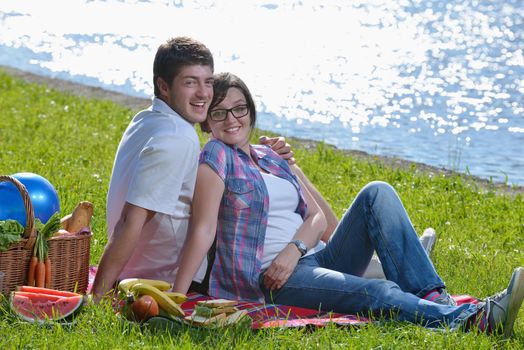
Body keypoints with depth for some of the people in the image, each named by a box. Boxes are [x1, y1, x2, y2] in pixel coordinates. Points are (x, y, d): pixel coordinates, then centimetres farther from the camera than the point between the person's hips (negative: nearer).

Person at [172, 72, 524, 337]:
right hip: (271, 281, -7)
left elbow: (318, 216, 11)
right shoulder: (216, 155, -1)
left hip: (316, 258, 7)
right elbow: (204, 230, -11)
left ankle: (433, 298, -28)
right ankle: (472, 318, -53)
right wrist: (176, 298, -22)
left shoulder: (276, 159, 20)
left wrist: (294, 249, -11)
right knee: (377, 294, -33)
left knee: (377, 194, -14)